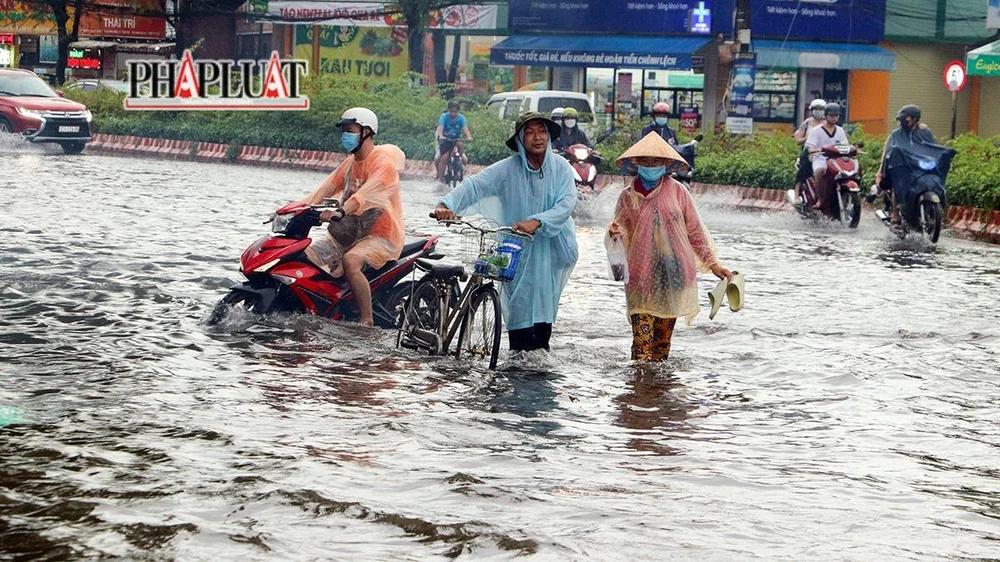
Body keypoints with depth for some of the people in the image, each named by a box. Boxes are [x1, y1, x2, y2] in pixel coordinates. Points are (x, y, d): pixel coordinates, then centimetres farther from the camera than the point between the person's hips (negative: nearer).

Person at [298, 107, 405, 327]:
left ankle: (367, 322, -35)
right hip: (350, 234, 9)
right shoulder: (350, 163, 16)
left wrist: (340, 212, -45)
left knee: (350, 261, -36)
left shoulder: (384, 163, -12)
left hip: (381, 236, -9)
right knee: (303, 254, -5)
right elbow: (325, 189, 8)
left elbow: (365, 194, -29)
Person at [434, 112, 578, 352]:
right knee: (519, 300, -4)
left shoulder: (561, 167, -2)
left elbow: (567, 202, -13)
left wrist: (537, 222, -28)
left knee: (546, 298, 7)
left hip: (551, 245, 1)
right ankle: (519, 356, 3)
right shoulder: (507, 169, -6)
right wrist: (447, 204, -32)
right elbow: (475, 184, -14)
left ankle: (542, 347, 19)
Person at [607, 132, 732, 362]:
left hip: (673, 275, 1)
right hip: (642, 277, -1)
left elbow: (695, 230, 6)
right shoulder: (628, 196, 5)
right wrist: (615, 234, -15)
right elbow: (621, 234, 10)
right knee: (642, 339, -11)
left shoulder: (677, 191, 2)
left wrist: (712, 263, 3)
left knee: (663, 338, 6)